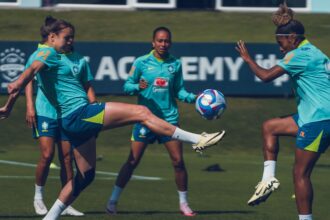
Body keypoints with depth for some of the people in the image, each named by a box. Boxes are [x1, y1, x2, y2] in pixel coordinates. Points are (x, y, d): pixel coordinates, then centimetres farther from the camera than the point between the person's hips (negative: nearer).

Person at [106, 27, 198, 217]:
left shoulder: (175, 64, 6)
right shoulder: (141, 62, -2)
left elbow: (179, 91, 11)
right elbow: (128, 85, 2)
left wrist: (193, 98, -7)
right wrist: (138, 87, -20)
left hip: (169, 118, 2)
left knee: (178, 161, -2)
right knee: (133, 161, -4)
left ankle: (184, 203, 11)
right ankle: (113, 200, 5)